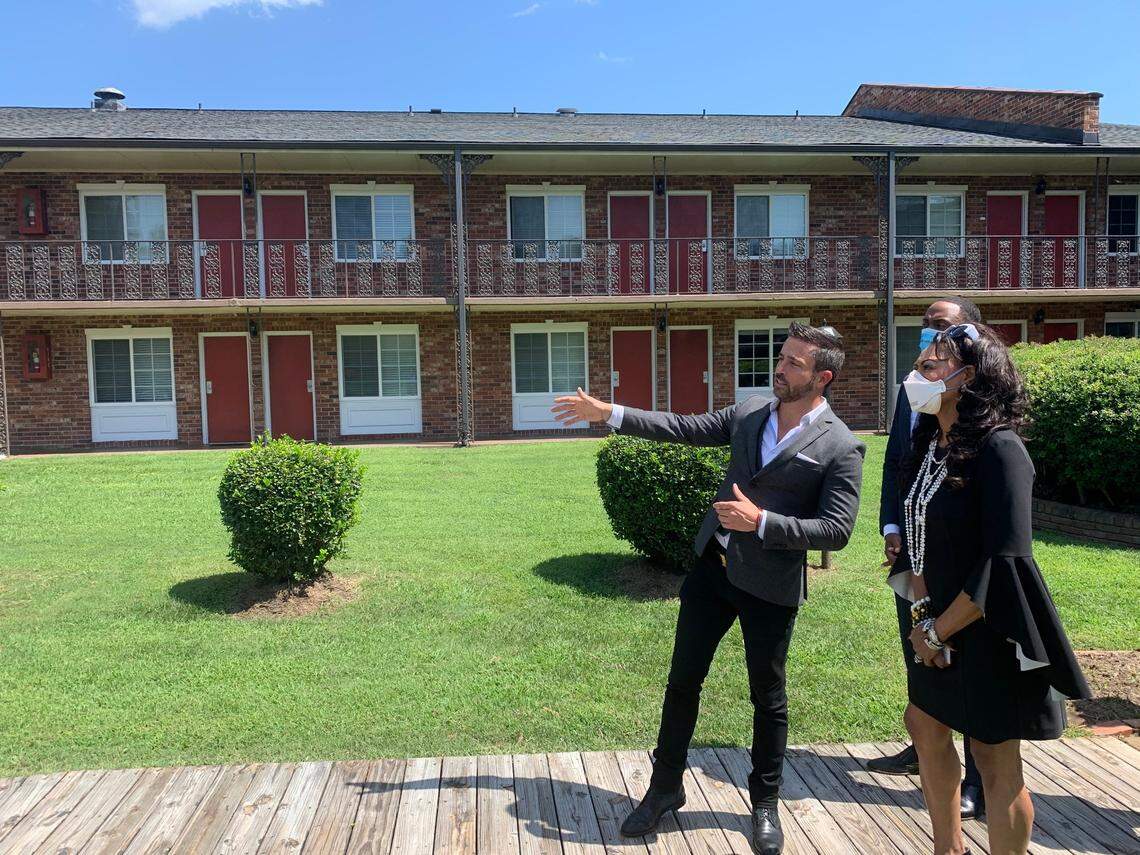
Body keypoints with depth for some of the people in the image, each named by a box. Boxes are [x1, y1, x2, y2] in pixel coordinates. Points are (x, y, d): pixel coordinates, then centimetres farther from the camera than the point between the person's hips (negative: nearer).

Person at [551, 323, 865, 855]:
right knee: (683, 679, 13)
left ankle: (765, 804, 35)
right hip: (713, 567, 5)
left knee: (768, 696, 13)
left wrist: (762, 521, -23)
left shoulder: (841, 447, -12)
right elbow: (683, 428, 7)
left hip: (771, 586, -4)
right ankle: (665, 787, 33)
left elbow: (837, 530, -15)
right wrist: (609, 413, 3)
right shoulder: (748, 412, 2)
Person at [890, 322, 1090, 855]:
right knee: (926, 728, 20)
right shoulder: (928, 445, 4)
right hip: (937, 629, 8)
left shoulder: (998, 449, -20)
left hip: (986, 635, -8)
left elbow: (1006, 561, -24)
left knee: (994, 761, 5)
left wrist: (938, 630, -16)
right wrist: (923, 614, -3)